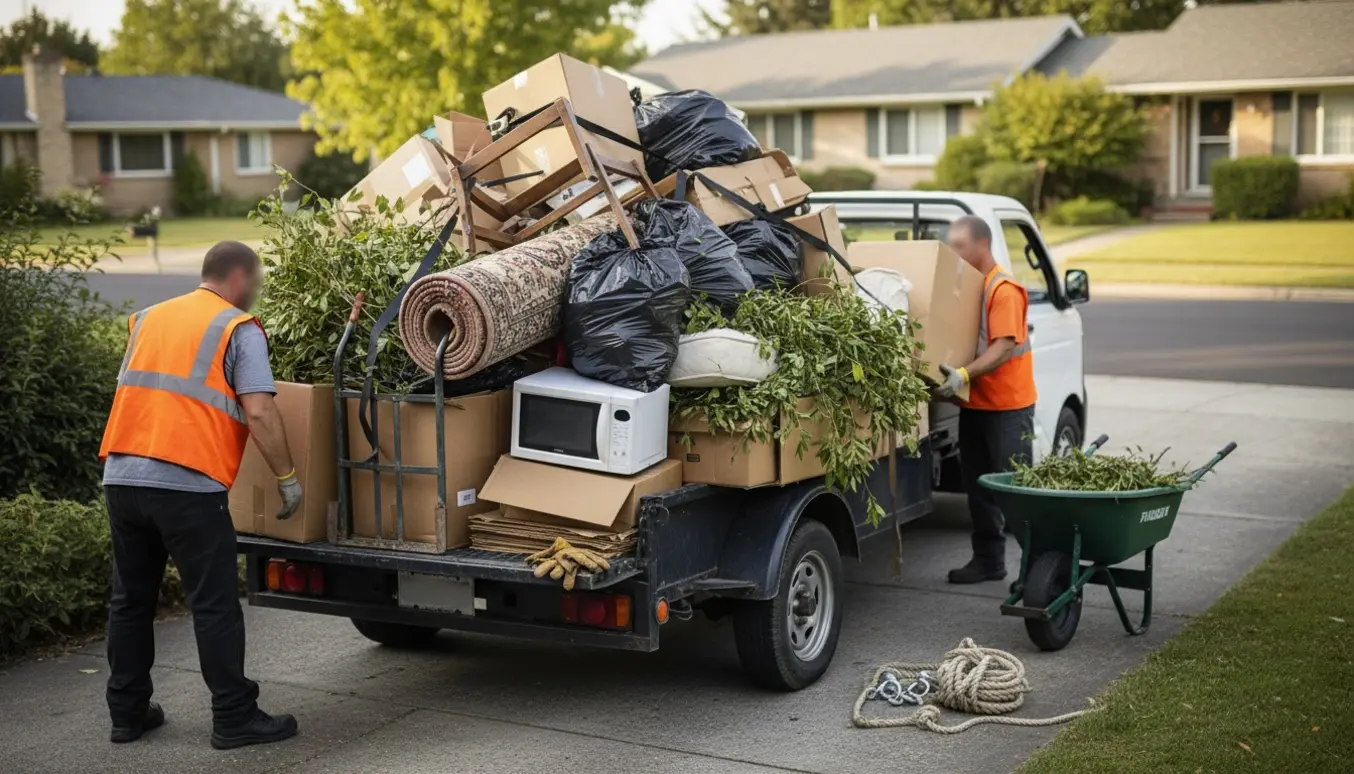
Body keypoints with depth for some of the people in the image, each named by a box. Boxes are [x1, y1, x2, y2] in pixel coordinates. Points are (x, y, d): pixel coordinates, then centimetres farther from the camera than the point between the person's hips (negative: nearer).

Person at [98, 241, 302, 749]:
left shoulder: (148, 318, 20)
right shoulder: (238, 328, 0)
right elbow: (258, 413, -10)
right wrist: (287, 477, -2)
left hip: (121, 476, 7)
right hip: (187, 483, -6)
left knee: (131, 599, 16)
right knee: (214, 604, 1)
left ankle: (127, 712, 24)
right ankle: (234, 718, 7)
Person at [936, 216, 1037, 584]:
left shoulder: (1005, 289, -15)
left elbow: (1005, 346, -24)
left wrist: (965, 374, -35)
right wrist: (946, 369, -1)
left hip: (1008, 405, -8)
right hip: (973, 403, 8)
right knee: (978, 485, 13)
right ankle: (988, 560, 23)